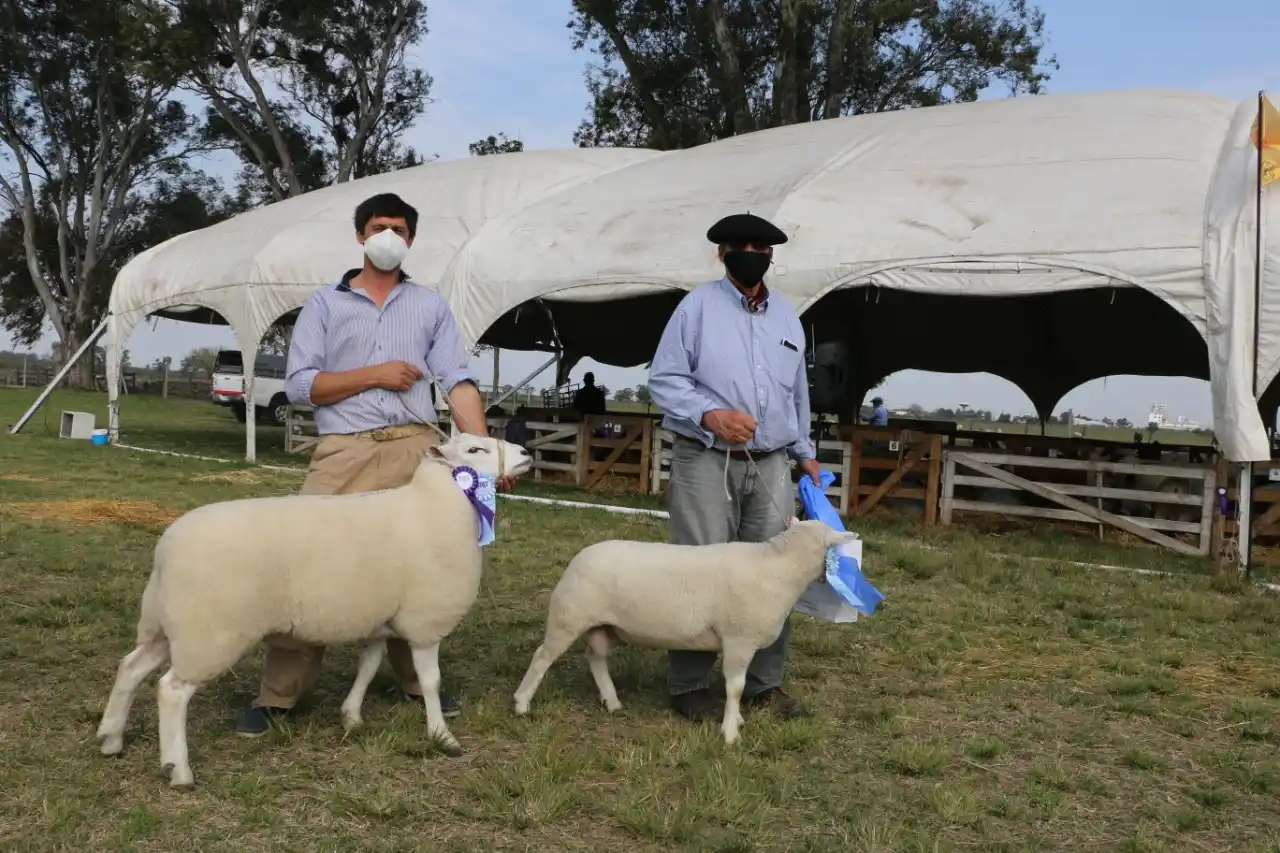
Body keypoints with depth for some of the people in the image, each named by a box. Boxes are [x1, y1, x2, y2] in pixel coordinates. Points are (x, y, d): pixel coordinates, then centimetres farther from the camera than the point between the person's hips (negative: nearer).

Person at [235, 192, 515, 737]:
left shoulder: (430, 306, 15)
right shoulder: (326, 303, 11)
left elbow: (459, 383, 5)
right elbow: (298, 384, 2)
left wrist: (483, 451, -7)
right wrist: (374, 375, -7)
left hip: (416, 450, 2)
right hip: (344, 451, -1)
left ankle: (416, 681, 24)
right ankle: (278, 694, 4)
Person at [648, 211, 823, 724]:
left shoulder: (786, 315, 17)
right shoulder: (698, 305, -1)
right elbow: (664, 379, -5)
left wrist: (805, 453, 26)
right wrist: (709, 414, -20)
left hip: (771, 465, 5)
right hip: (707, 461, -5)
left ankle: (764, 684, 18)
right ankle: (688, 685, 9)